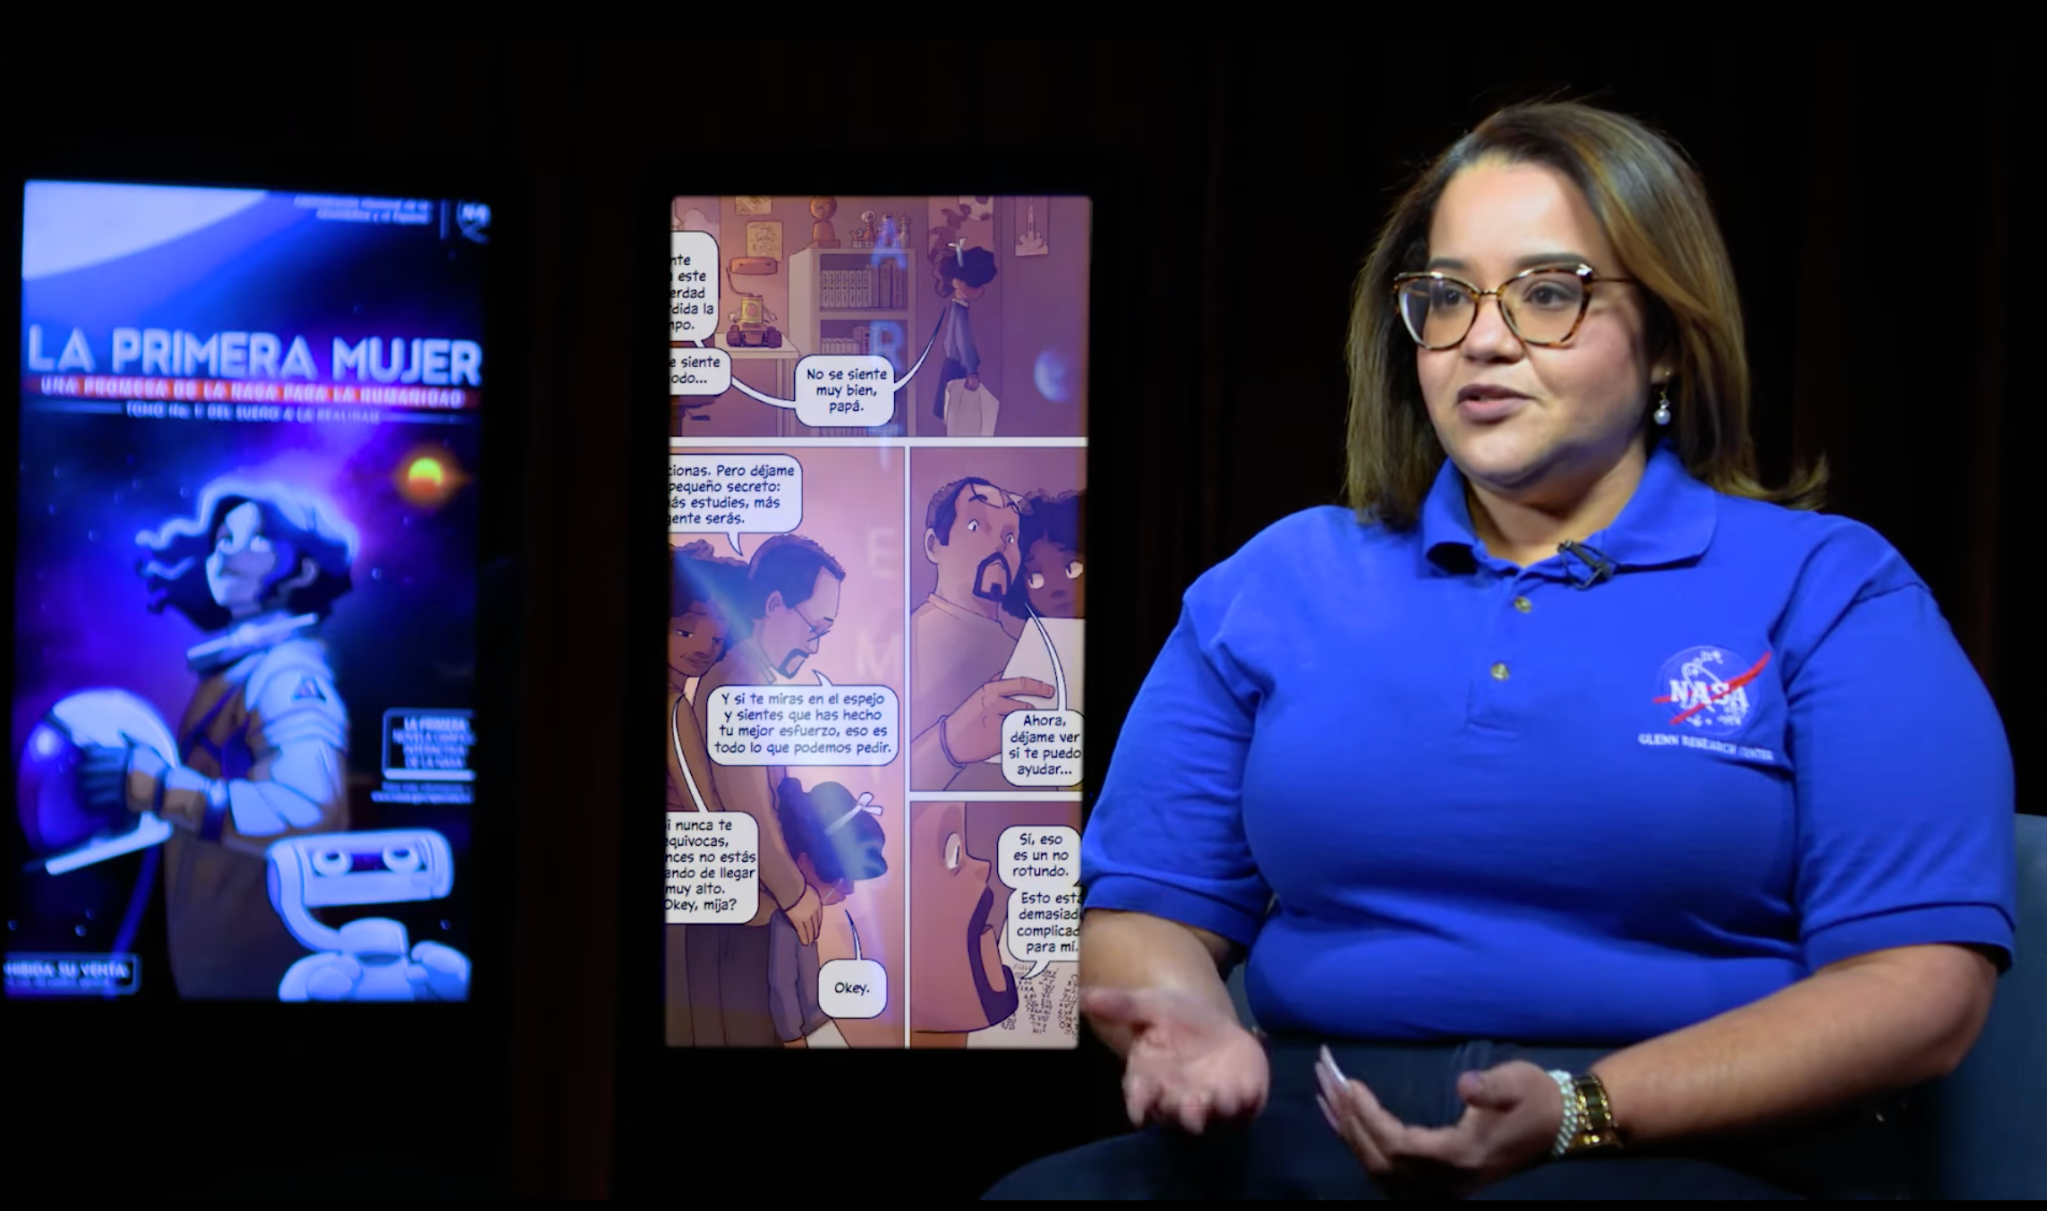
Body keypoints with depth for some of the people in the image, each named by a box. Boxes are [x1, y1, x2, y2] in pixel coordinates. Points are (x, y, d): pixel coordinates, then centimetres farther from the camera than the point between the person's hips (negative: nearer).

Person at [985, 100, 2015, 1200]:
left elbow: (1920, 981, -4)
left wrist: (1580, 1112, -17)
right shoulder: (1276, 582, 16)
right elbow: (1145, 906, 15)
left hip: (1698, 1149, -2)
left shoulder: (1827, 590, 6)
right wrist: (1192, 1028, -9)